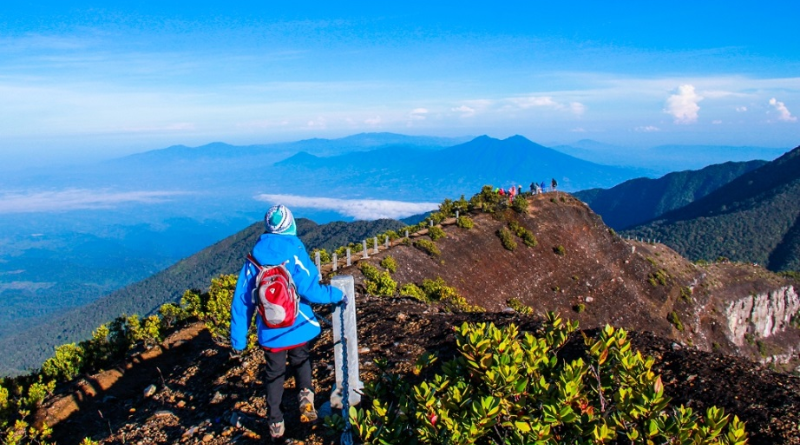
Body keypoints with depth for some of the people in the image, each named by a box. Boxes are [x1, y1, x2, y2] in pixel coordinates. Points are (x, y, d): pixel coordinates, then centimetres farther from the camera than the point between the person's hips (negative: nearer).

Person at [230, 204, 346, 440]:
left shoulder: (254, 258, -6)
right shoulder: (295, 253, -15)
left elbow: (241, 301, -4)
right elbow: (309, 290, -22)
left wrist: (238, 339, 4)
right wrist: (336, 295, -5)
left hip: (269, 333, 1)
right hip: (297, 329, -1)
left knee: (274, 374, 19)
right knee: (301, 362, 26)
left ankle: (276, 424, 24)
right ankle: (305, 393, 2)